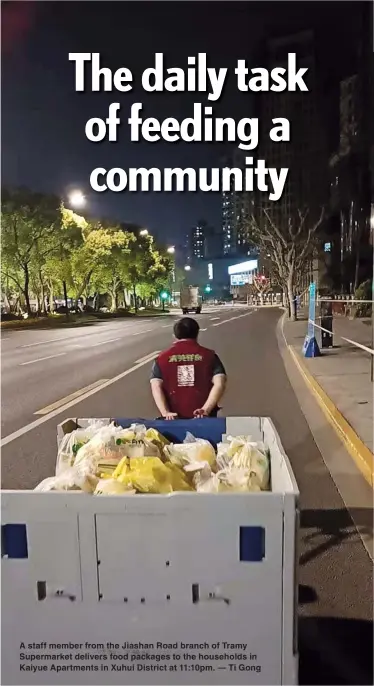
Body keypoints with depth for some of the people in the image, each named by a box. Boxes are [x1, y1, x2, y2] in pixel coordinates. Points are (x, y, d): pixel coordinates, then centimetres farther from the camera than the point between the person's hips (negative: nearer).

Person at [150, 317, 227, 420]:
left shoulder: (162, 359, 3)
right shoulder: (209, 356, 1)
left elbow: (156, 387, -9)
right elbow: (219, 384, -12)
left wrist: (165, 412, -13)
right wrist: (206, 409, -16)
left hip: (174, 418, 1)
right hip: (203, 417, 0)